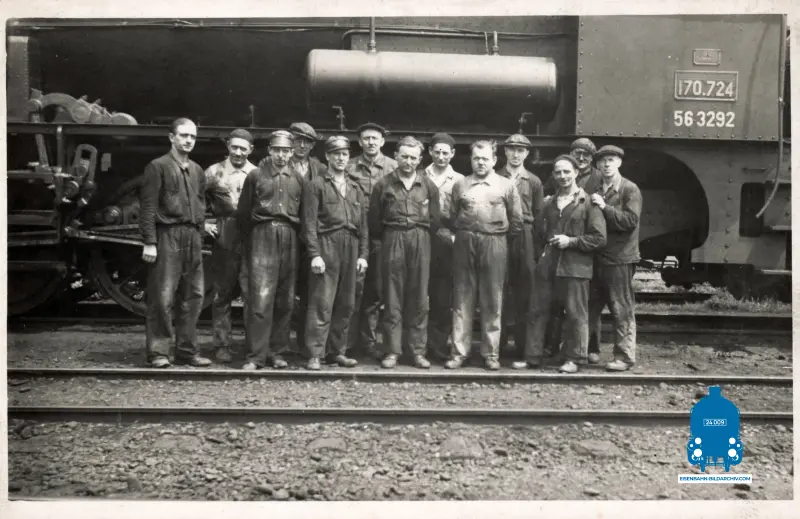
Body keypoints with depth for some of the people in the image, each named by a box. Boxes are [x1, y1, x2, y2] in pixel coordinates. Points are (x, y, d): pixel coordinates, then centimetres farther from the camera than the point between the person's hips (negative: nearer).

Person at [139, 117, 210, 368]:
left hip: (192, 237, 6)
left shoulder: (197, 170, 17)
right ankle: (158, 352, 4)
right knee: (162, 297, -4)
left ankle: (187, 350, 16)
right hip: (167, 236, -6)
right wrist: (149, 242, -12)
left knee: (192, 297, 7)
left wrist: (199, 235, 12)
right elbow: (148, 206, -6)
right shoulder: (158, 166, -1)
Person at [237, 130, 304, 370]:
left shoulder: (298, 179, 13)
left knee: (285, 301, 5)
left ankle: (277, 352, 15)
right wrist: (248, 245, 7)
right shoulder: (256, 176, 6)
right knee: (260, 299, -8)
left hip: (289, 240, 3)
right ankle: (256, 356, -3)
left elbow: (304, 214, 14)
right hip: (263, 236, -3)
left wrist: (293, 234, 6)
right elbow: (243, 213, 8)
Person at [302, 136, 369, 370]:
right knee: (322, 304, -6)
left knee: (346, 304, 8)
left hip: (351, 248, 5)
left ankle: (338, 351, 18)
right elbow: (310, 222, -5)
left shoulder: (355, 188, 18)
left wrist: (363, 254, 8)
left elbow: (363, 224, 16)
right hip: (326, 245, -5)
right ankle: (315, 355, -1)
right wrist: (315, 254, -13)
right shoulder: (316, 185, 3)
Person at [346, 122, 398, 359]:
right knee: (354, 287, -3)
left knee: (375, 290, 7)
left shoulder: (393, 168, 7)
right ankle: (349, 340, 6)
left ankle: (368, 340, 17)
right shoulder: (349, 167, 6)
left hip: (381, 235, 1)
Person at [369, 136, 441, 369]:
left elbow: (435, 220, 11)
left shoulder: (428, 186, 8)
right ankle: (392, 351, 7)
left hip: (420, 241, 1)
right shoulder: (384, 184, 5)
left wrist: (422, 239, 9)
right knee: (392, 299, 0)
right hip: (392, 240, -1)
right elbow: (374, 220, 7)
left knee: (419, 299, 3)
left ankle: (418, 351, 11)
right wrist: (386, 240, 10)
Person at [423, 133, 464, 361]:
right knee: (424, 293, 1)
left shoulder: (459, 180, 8)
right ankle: (427, 343, 13)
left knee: (444, 297, 2)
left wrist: (457, 236, -6)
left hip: (448, 241, 0)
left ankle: (441, 344, 13)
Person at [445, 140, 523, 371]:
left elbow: (516, 221, 6)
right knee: (462, 301, 4)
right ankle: (459, 352, 11)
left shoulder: (507, 186, 5)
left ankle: (491, 353, 15)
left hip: (494, 244, -1)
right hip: (464, 243, 1)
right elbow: (452, 218, 11)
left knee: (492, 302, 5)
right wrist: (460, 235, 3)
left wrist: (502, 236, 4)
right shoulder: (460, 185, 9)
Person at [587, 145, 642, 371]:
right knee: (590, 306, 11)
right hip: (596, 257, 6)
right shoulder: (595, 190, 14)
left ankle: (624, 356, 10)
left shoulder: (630, 189, -4)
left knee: (622, 310, 1)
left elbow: (631, 220, -16)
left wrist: (605, 208, -18)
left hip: (619, 259, -6)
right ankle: (591, 350, 25)